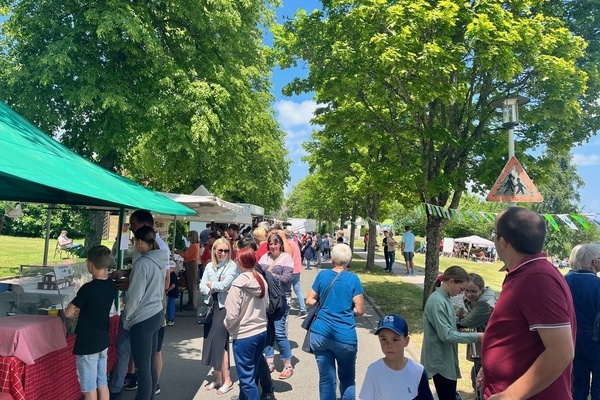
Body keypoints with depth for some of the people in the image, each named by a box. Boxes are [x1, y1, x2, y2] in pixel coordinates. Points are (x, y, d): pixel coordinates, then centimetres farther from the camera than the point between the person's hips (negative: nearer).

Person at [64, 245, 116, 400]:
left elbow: (68, 313, -11)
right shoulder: (112, 286, 0)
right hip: (103, 341, 7)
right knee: (102, 383, 15)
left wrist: (76, 312, 9)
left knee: (89, 388, 5)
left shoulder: (88, 288, -21)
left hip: (87, 344, -7)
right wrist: (81, 312, 6)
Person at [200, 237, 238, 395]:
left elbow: (223, 286, -17)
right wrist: (214, 288, -14)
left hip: (224, 307, -6)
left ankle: (226, 380, 9)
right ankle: (217, 378, 22)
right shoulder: (209, 266, 10)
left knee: (219, 342, -5)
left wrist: (211, 284, -1)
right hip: (211, 306, 6)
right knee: (211, 341, 8)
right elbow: (202, 287, 4)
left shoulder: (232, 266, -7)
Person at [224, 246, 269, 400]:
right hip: (262, 331, 7)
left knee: (247, 377, 6)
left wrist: (228, 326, 1)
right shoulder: (262, 280, 0)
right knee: (251, 372, 22)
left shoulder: (238, 284, -19)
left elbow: (232, 315, -18)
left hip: (244, 335, -7)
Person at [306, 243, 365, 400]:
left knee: (326, 378, 10)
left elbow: (310, 301, 7)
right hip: (345, 337, -2)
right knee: (347, 378, 17)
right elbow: (360, 310, -5)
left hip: (320, 334, 2)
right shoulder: (353, 279, -6)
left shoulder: (322, 275, 1)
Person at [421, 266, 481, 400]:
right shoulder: (437, 301, -24)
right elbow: (446, 335, -25)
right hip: (441, 360, -9)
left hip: (447, 358, 9)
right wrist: (475, 336, -22)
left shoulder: (445, 298, 5)